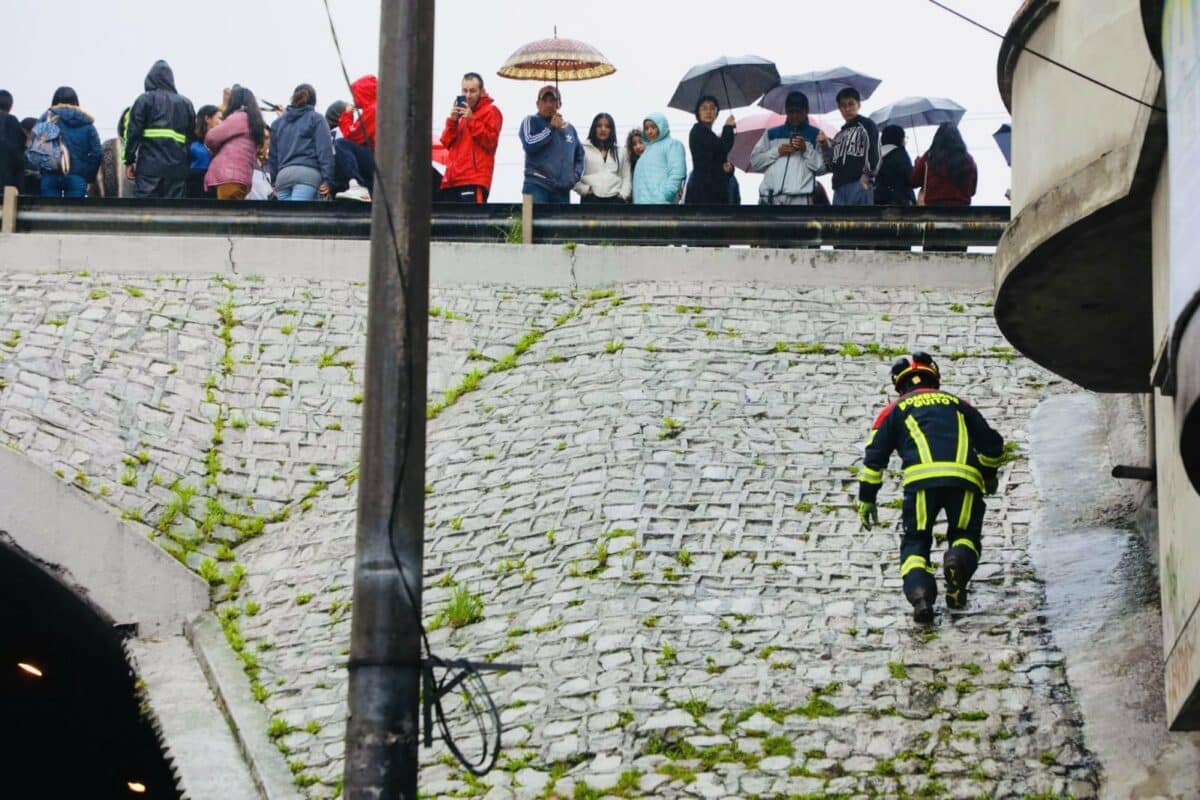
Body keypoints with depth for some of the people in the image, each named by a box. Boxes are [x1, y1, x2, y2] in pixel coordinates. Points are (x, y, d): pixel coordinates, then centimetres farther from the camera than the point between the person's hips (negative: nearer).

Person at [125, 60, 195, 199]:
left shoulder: (145, 100, 4)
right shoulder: (186, 103, 17)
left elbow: (133, 132, -1)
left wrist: (129, 161, 2)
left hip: (150, 166, -3)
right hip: (177, 167, 3)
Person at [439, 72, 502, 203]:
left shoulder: (491, 111, 3)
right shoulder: (460, 111, 23)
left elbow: (490, 141, -9)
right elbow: (446, 143, 18)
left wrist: (472, 120, -14)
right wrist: (452, 121, 1)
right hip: (453, 178, 7)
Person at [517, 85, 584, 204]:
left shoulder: (569, 128, 19)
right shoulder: (531, 122, 4)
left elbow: (579, 155, 27)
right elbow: (529, 144, -14)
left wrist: (576, 174, 9)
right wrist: (551, 127, -8)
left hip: (562, 189, 5)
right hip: (537, 185, -5)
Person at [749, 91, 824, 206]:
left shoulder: (815, 135, 14)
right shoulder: (771, 133, 20)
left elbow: (823, 166, 5)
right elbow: (755, 161, 13)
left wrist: (806, 150, -8)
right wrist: (777, 151, 0)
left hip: (799, 199, -2)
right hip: (770, 198, 2)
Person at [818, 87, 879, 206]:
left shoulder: (866, 126, 9)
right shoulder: (840, 135, 28)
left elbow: (873, 153, -3)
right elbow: (832, 164, 20)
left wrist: (866, 177, -14)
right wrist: (824, 145, 6)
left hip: (859, 186, -7)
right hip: (840, 187, 7)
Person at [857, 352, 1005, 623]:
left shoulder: (895, 409, 24)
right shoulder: (959, 404, 30)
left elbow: (875, 456, 16)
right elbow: (992, 445, 32)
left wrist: (866, 499, 21)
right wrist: (989, 474, 51)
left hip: (921, 479, -1)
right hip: (965, 479, 1)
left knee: (915, 542, 15)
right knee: (965, 537, 19)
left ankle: (920, 593, -15)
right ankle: (958, 560, -18)